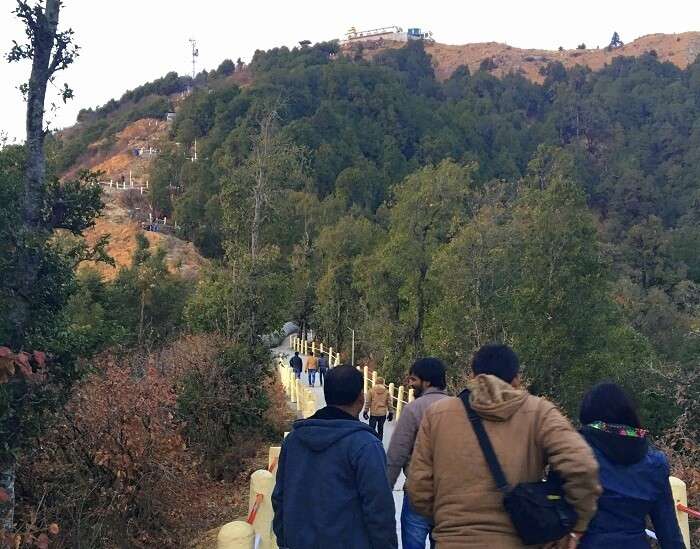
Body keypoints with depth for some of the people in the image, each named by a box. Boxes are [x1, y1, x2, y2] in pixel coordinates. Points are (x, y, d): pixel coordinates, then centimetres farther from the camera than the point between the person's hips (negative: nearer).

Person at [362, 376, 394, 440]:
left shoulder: (371, 390, -4)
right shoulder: (386, 391, 0)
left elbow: (367, 402, -3)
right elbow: (389, 403, 2)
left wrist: (365, 411, 4)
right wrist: (391, 413, 10)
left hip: (373, 413, -2)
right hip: (383, 414, 2)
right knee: (380, 430, 12)